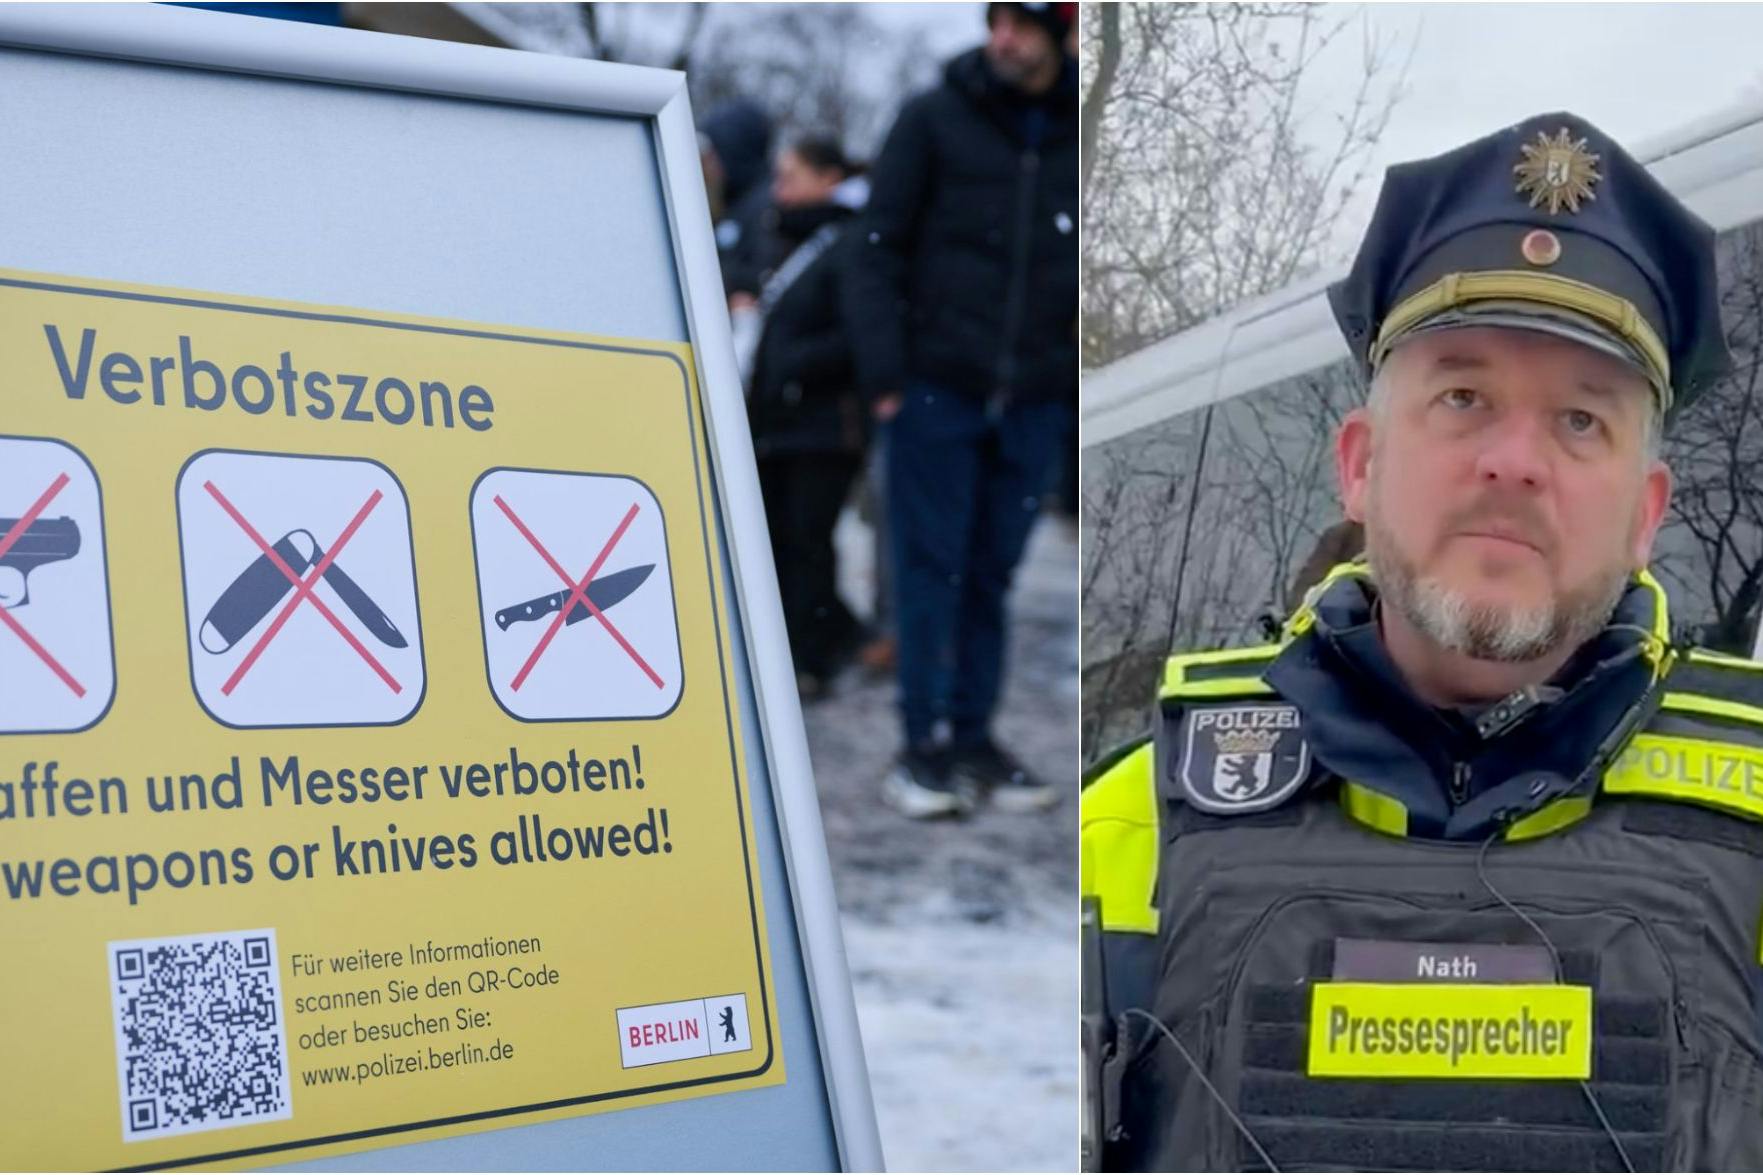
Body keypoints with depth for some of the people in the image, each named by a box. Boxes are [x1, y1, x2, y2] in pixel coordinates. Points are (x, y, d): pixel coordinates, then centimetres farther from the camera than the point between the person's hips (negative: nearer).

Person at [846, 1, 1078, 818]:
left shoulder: (1081, 137, 6)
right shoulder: (934, 121, -2)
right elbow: (879, 249, -2)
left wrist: (1083, 377, 6)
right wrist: (883, 373, -9)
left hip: (1033, 403, 3)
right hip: (937, 389, -2)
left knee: (992, 574, 9)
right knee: (931, 567, 0)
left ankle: (973, 738, 17)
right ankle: (924, 744, 5)